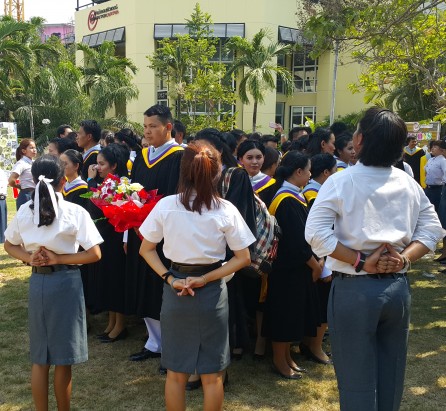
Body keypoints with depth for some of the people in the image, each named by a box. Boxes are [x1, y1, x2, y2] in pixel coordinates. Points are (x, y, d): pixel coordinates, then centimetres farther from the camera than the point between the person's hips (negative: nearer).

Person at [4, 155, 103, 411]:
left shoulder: (24, 211, 1)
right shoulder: (75, 212, -11)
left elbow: (9, 246, 13)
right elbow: (94, 254, -14)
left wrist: (30, 258, -2)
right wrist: (59, 259, -10)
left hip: (37, 282, 4)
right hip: (66, 282, -4)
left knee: (40, 358, 15)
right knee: (63, 358, 8)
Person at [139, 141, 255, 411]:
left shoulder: (166, 205, -6)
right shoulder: (225, 209, -9)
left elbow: (146, 249, 0)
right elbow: (243, 258, -6)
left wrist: (169, 278, -7)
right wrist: (205, 279, -8)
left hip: (175, 292, 1)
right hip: (212, 294, -1)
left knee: (176, 373, 15)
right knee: (212, 376, 12)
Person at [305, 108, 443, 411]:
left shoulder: (341, 182, -12)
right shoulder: (410, 185, 2)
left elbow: (316, 233, -20)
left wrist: (360, 261, -16)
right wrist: (404, 257, -7)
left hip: (354, 289, -4)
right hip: (398, 286, 5)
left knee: (357, 380, 8)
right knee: (391, 378, 20)